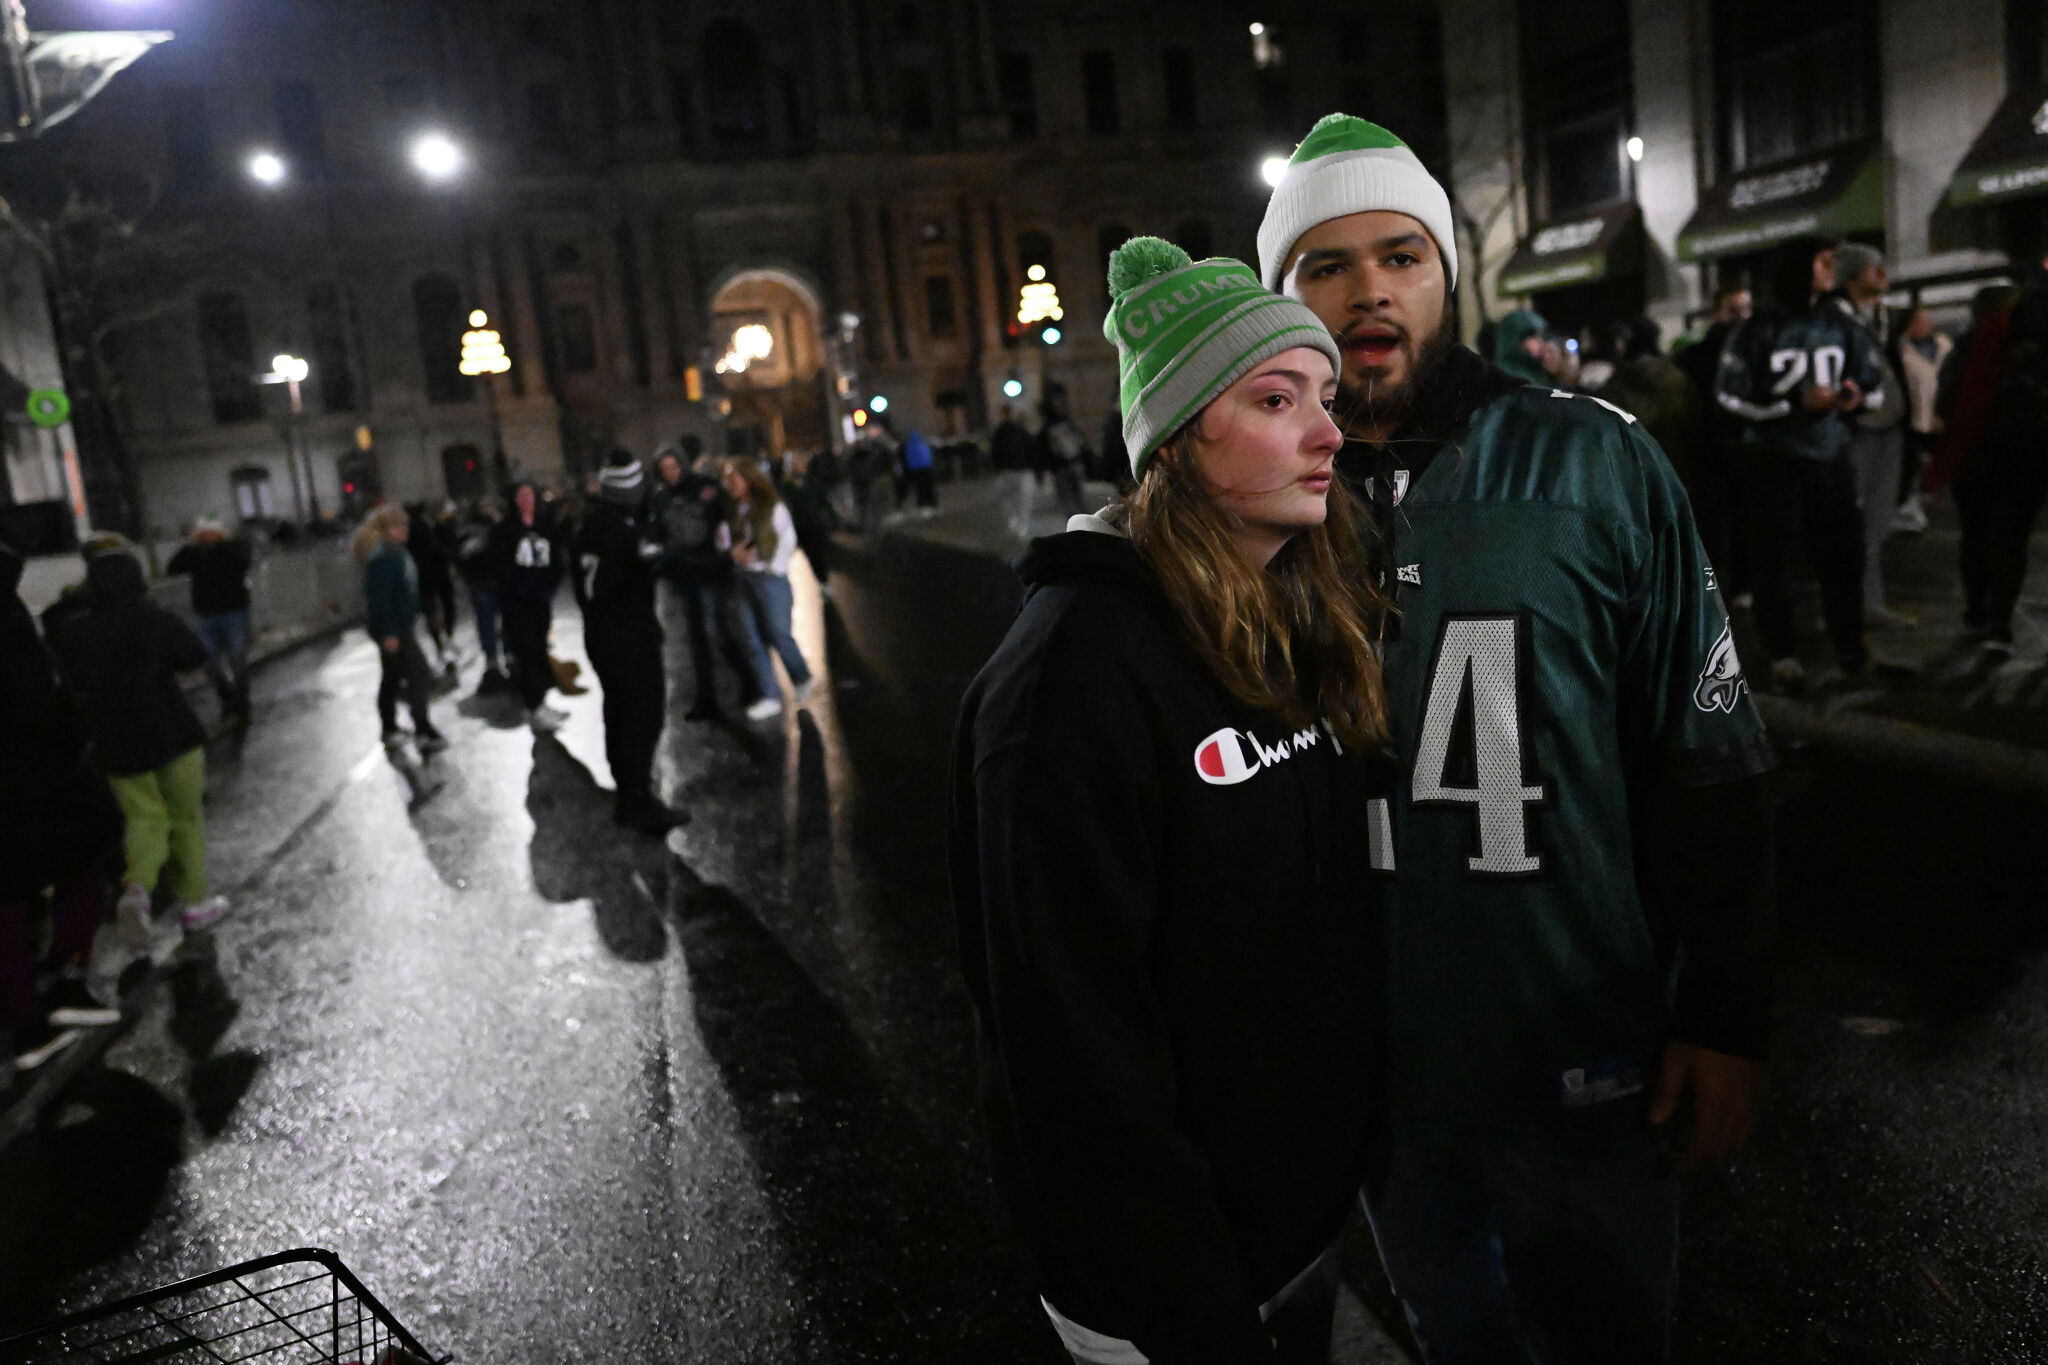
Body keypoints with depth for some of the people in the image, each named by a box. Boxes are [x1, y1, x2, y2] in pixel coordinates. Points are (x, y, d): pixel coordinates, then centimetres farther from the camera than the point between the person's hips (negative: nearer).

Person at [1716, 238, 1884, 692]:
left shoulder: (1841, 325, 5)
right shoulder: (1759, 329, -7)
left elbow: (1874, 382, 14)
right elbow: (1732, 395, -9)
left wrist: (1858, 396, -10)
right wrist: (1797, 403, -17)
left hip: (1832, 455, 4)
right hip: (1776, 461, -3)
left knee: (1842, 552, 5)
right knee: (1774, 558, -2)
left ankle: (1849, 642, 23)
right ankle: (1783, 653, 8)